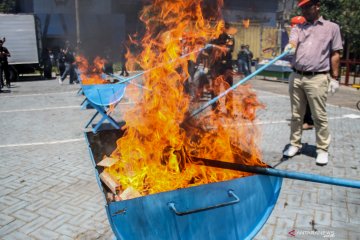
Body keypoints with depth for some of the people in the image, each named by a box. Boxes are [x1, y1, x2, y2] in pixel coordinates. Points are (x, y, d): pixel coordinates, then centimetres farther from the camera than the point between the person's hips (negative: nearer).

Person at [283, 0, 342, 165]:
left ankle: (322, 149, 13)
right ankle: (295, 145, 23)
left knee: (319, 116, 1)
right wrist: (289, 48, -33)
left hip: (317, 79, -3)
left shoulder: (332, 27, 5)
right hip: (296, 77, 3)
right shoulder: (298, 28, 12)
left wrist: (334, 78, -1)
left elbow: (335, 55, 4)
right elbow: (293, 43, -9)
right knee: (296, 115, 11)